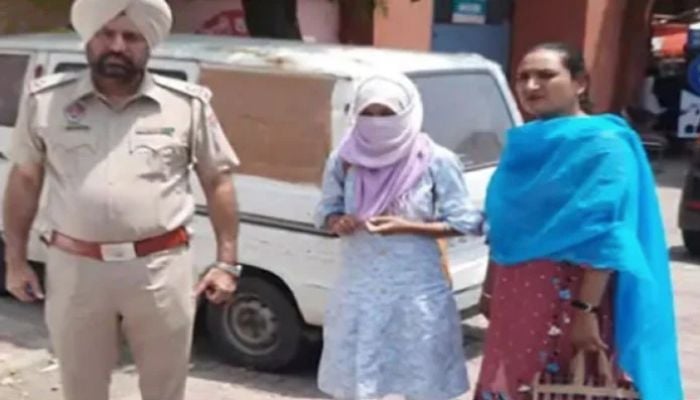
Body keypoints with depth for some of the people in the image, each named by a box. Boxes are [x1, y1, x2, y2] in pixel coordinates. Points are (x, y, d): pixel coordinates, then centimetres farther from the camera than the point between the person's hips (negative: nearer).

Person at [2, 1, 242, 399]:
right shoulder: (46, 101, 2)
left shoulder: (188, 104, -1)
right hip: (75, 269, 1)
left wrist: (227, 262, -2)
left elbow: (218, 181, 3)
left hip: (161, 269, -1)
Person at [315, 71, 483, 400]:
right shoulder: (345, 160, -1)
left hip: (418, 291, -3)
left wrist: (408, 227, -19)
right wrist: (339, 223, -14)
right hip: (360, 289, 3)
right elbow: (327, 212, 10)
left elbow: (463, 222, -7)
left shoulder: (436, 161, -10)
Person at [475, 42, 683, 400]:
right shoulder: (526, 144, 11)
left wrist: (585, 310, -24)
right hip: (515, 293, 8)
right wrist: (490, 289, 21)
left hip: (568, 297, -8)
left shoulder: (603, 145, -13)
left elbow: (607, 238, -20)